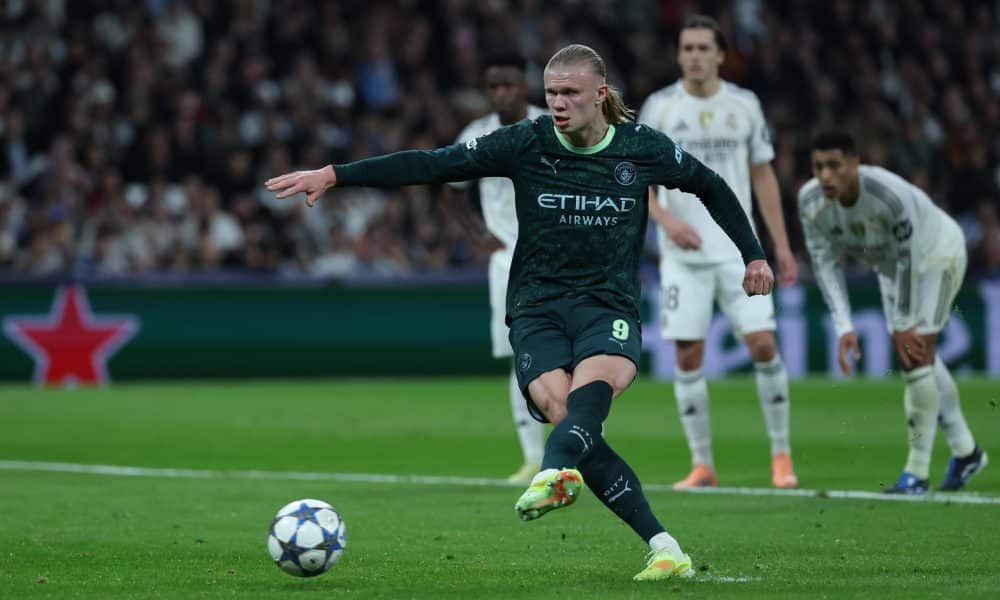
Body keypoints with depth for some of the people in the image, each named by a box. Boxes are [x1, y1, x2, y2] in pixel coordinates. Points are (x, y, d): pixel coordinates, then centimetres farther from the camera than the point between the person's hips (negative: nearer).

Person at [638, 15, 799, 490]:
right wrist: (666, 219, -18)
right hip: (683, 254, 0)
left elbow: (763, 176, 11)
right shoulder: (659, 107, 0)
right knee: (688, 357, -3)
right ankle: (702, 464, 7)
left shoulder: (744, 105, 5)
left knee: (763, 344, -9)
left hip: (738, 250, 1)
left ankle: (781, 454, 5)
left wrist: (782, 245, 6)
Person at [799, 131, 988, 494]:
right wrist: (844, 328, -24)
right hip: (891, 263, 7)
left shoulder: (891, 195, -41)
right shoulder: (810, 201, -24)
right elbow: (824, 263, -17)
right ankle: (965, 452, 31)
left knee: (916, 354, -15)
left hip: (937, 253, -7)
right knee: (914, 357, 13)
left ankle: (917, 473, -9)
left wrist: (904, 325, -22)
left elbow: (907, 260, -30)